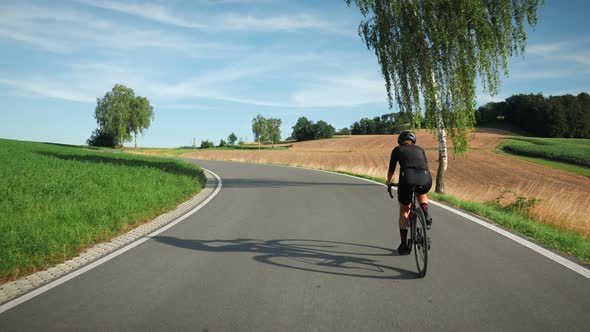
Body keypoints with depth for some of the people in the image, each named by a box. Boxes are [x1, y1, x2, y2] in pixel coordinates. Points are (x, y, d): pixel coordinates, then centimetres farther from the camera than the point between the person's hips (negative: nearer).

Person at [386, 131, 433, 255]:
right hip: (426, 179, 2)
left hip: (407, 178, -2)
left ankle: (404, 245, 24)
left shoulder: (397, 150, 24)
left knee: (404, 211, 21)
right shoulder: (420, 149, 30)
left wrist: (389, 182, 47)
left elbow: (391, 170, 27)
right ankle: (426, 215, 11)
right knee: (422, 194, 40)